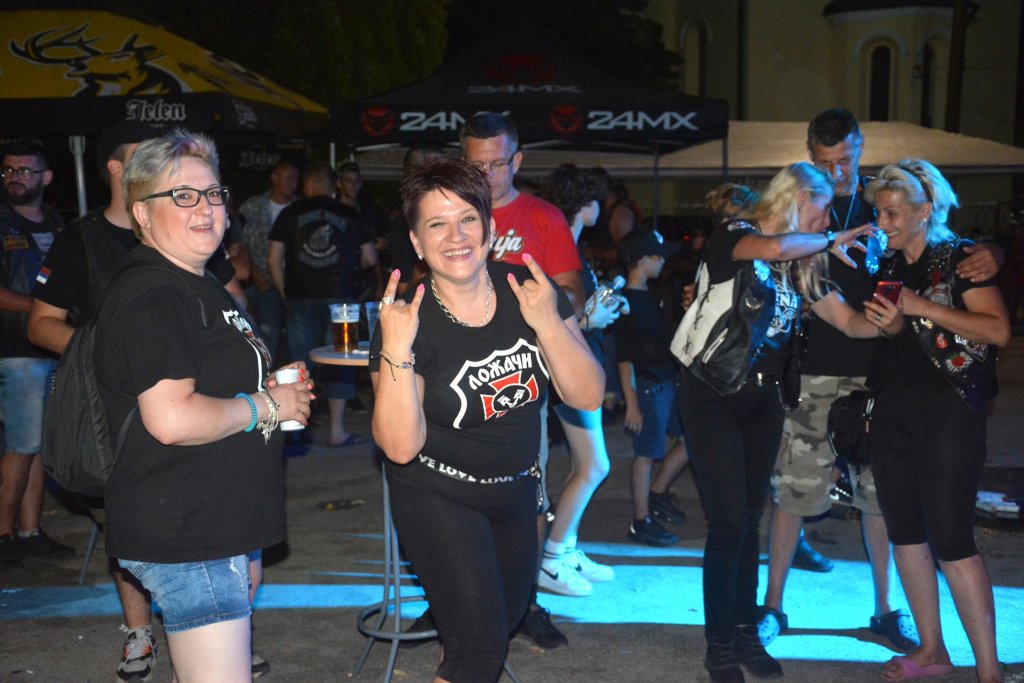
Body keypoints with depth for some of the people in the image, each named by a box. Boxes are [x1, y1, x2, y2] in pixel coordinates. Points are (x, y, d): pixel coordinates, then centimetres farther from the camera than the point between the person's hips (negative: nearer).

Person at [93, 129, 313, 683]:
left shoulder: (199, 286, 15)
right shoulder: (149, 298, -19)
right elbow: (172, 419, -29)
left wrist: (272, 385, 9)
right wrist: (267, 405, -16)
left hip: (221, 523, 11)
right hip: (184, 537, -11)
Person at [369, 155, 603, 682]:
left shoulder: (530, 290, -13)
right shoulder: (409, 320, -22)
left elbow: (587, 397, -14)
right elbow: (401, 446, -27)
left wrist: (547, 323, -27)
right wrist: (396, 351, -37)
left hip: (516, 488, 5)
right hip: (439, 496, -5)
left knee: (509, 613, 26)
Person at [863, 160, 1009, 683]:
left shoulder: (960, 258, -5)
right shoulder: (889, 267, 13)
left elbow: (998, 330, -16)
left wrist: (923, 306, -19)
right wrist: (890, 324, -1)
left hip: (948, 409, -7)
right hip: (893, 409, 7)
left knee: (950, 539, -9)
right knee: (905, 532, 10)